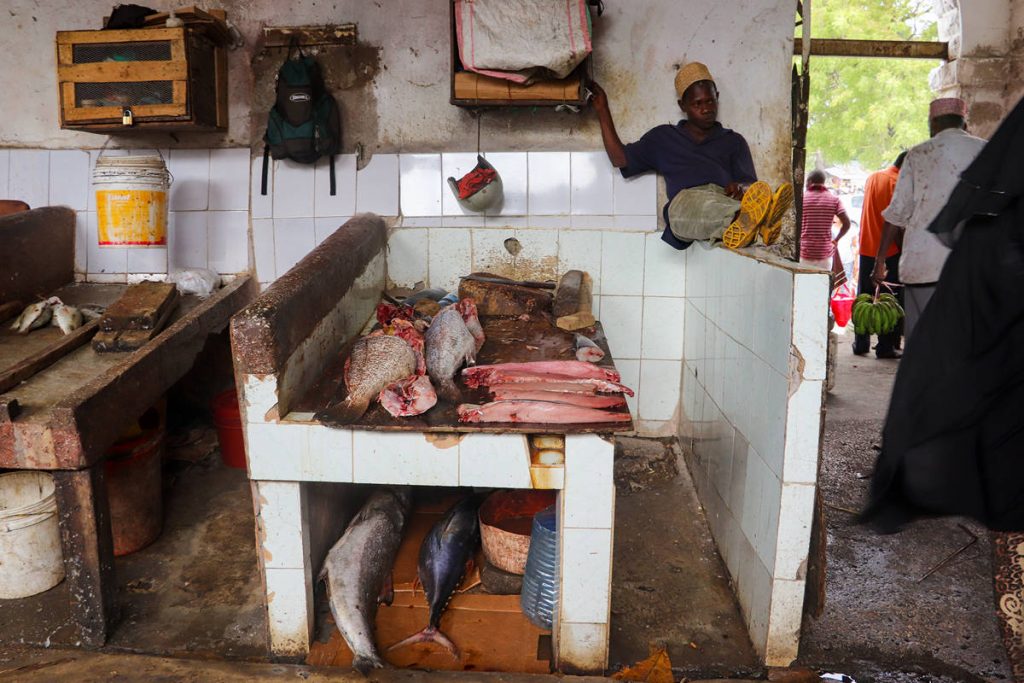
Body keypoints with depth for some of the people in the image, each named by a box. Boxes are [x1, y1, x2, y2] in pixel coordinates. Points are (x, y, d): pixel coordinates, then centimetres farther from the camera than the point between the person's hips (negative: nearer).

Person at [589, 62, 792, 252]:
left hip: (726, 199, 2)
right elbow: (620, 159, 20)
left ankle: (738, 227, -67)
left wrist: (739, 188, -11)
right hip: (684, 203, -2)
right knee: (701, 199, -40)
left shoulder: (734, 141, 29)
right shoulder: (663, 137, 29)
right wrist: (603, 111, 19)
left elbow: (750, 185, 15)